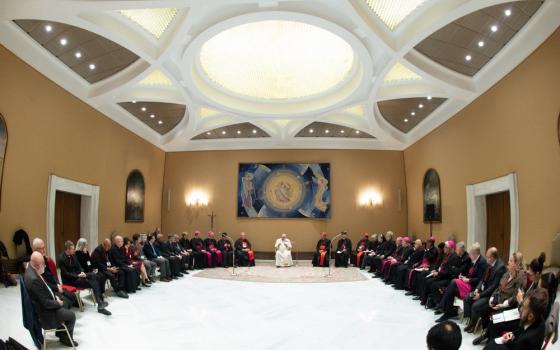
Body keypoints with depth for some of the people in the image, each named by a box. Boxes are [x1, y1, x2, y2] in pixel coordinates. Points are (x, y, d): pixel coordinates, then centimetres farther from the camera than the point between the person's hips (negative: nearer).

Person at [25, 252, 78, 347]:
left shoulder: (31, 270, -7)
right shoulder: (34, 279, -36)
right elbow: (46, 303, -29)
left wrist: (54, 296, 1)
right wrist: (58, 303, -12)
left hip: (42, 304, 10)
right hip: (44, 311, -10)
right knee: (71, 316, 0)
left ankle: (61, 332, 35)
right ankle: (66, 338, 23)